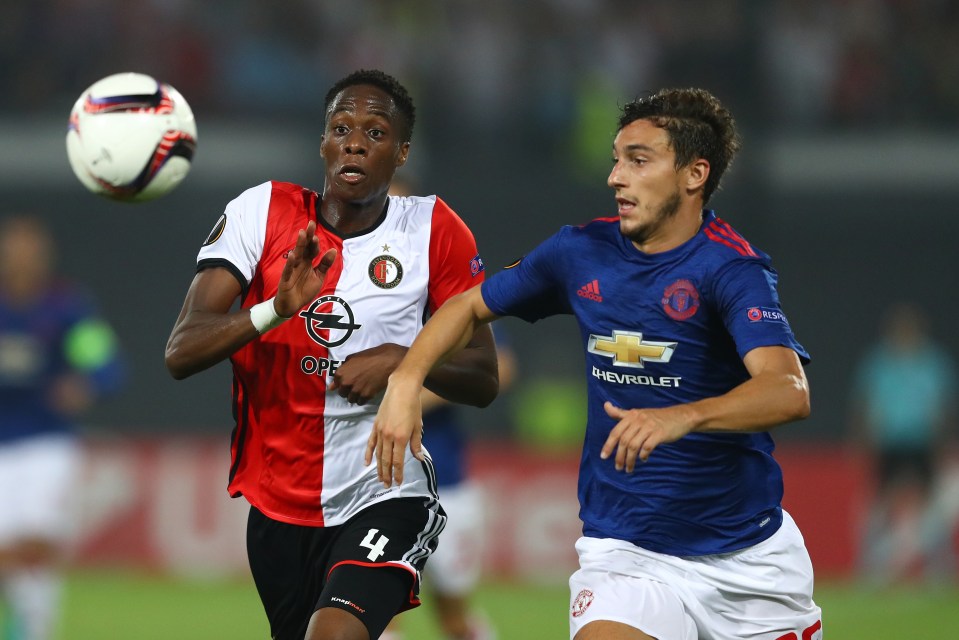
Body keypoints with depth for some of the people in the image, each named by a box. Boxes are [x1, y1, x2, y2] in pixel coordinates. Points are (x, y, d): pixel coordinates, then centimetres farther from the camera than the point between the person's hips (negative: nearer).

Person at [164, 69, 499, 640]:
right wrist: (276, 309, -29)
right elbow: (181, 354, -12)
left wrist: (405, 361, -18)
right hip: (277, 502, 3)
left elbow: (483, 383, 2)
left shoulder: (433, 230, -3)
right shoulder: (263, 212, -4)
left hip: (386, 493, -3)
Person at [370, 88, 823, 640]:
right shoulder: (583, 252, 1)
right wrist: (405, 381, -2)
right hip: (624, 551, 2)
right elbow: (472, 307, 17)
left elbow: (790, 391, -31)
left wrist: (683, 416, -49)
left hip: (751, 553, -2)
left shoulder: (729, 268, -15)